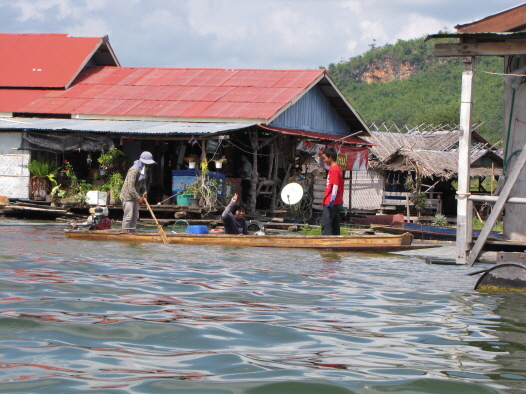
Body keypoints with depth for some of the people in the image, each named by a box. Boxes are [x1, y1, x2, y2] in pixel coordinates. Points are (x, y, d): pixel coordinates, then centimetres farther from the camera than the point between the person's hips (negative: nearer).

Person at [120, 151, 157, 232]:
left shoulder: (144, 170, 9)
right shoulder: (134, 170, -22)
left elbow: (143, 183, 18)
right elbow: (130, 187, -26)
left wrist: (144, 192, -2)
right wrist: (138, 198, -24)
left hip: (135, 196, 10)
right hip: (127, 196, -10)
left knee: (135, 216, 10)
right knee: (128, 216, -11)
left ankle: (132, 232, 16)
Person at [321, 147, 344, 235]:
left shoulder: (333, 169, -13)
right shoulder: (337, 169, 18)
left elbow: (335, 186, -21)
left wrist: (332, 200, -25)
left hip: (331, 203, -10)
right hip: (337, 203, 10)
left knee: (325, 225, -13)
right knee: (335, 225, 10)